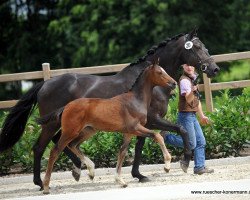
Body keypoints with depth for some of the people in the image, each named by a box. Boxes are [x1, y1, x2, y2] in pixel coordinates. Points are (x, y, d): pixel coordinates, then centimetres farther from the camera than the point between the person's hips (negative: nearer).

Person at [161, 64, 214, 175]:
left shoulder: (194, 78, 14)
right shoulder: (184, 80, -15)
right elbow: (188, 99, -27)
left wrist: (201, 115, 29)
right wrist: (192, 90, -47)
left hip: (193, 115, 9)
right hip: (186, 115, -9)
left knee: (201, 142, 6)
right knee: (191, 144, -8)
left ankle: (199, 167, 10)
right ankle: (165, 137, 3)